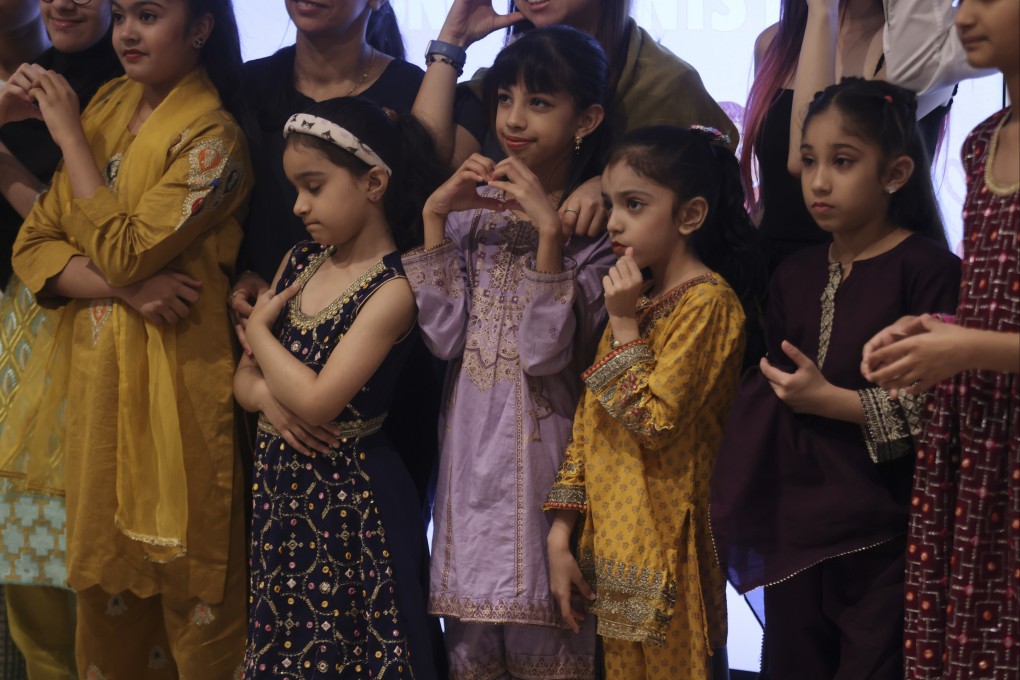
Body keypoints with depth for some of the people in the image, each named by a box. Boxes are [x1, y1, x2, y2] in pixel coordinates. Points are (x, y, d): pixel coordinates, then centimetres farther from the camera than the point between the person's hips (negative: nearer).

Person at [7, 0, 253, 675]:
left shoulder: (212, 138, -11)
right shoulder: (107, 107, 8)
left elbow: (123, 254, -19)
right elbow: (35, 243, 4)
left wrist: (70, 135, -12)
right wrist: (122, 286, -14)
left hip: (172, 383, -6)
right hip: (93, 374, 6)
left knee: (183, 574, 1)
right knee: (103, 568, 13)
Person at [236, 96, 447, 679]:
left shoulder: (393, 287, -14)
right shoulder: (299, 264, 9)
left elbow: (318, 400, -20)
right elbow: (245, 379, 11)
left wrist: (258, 330, -5)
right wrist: (270, 397, -12)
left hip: (348, 495, -6)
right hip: (279, 487, 7)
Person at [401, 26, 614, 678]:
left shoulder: (598, 226, -6)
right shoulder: (473, 207, 7)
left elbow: (547, 353, -17)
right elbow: (443, 336, -5)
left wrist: (550, 229, -23)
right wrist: (435, 216, -9)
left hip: (545, 448, -4)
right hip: (473, 446, 4)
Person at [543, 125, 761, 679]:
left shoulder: (707, 301, -13)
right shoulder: (635, 298, 13)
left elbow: (654, 424, -20)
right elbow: (588, 424, 12)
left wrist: (624, 326, -14)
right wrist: (561, 534, 7)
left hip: (665, 543, -8)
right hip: (612, 541, 8)